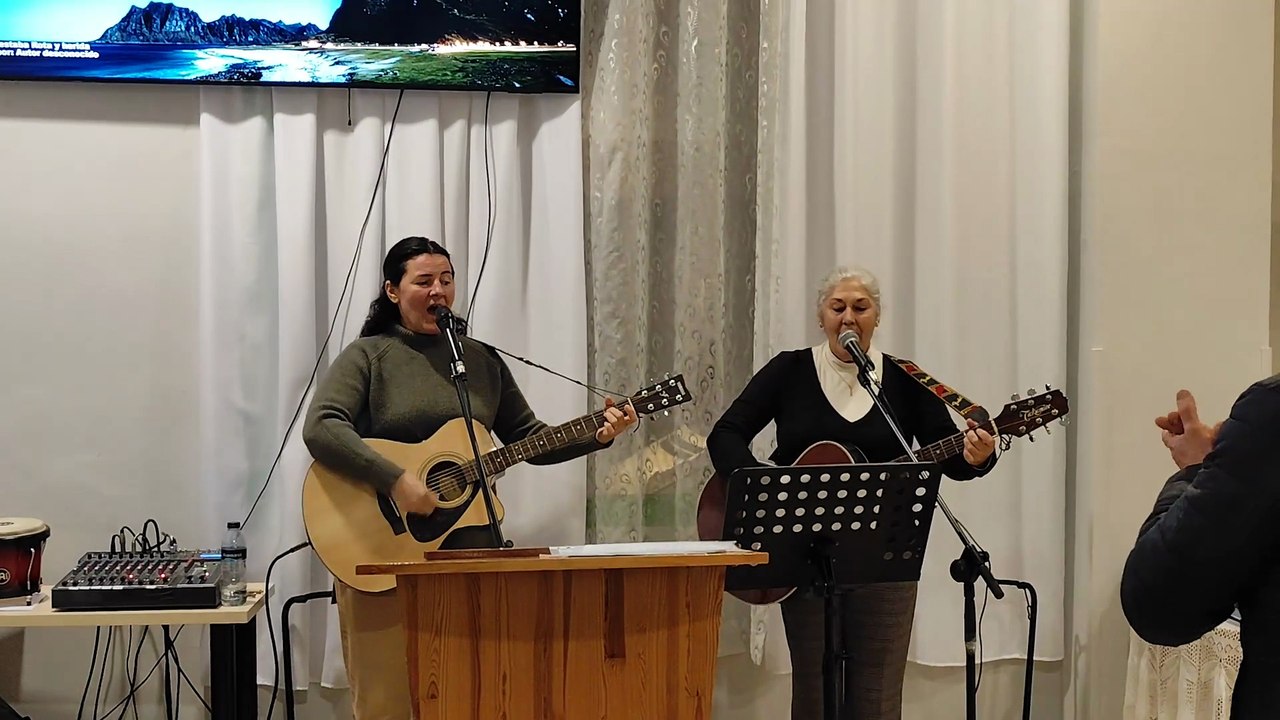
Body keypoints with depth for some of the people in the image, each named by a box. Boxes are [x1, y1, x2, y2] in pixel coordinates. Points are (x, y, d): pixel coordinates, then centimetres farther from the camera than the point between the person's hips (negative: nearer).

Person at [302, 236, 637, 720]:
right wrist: (397, 481, -26)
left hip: (468, 556, 4)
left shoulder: (482, 361, 12)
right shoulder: (367, 356, -2)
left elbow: (528, 439, 13)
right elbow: (321, 430, -17)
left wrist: (597, 434, -2)